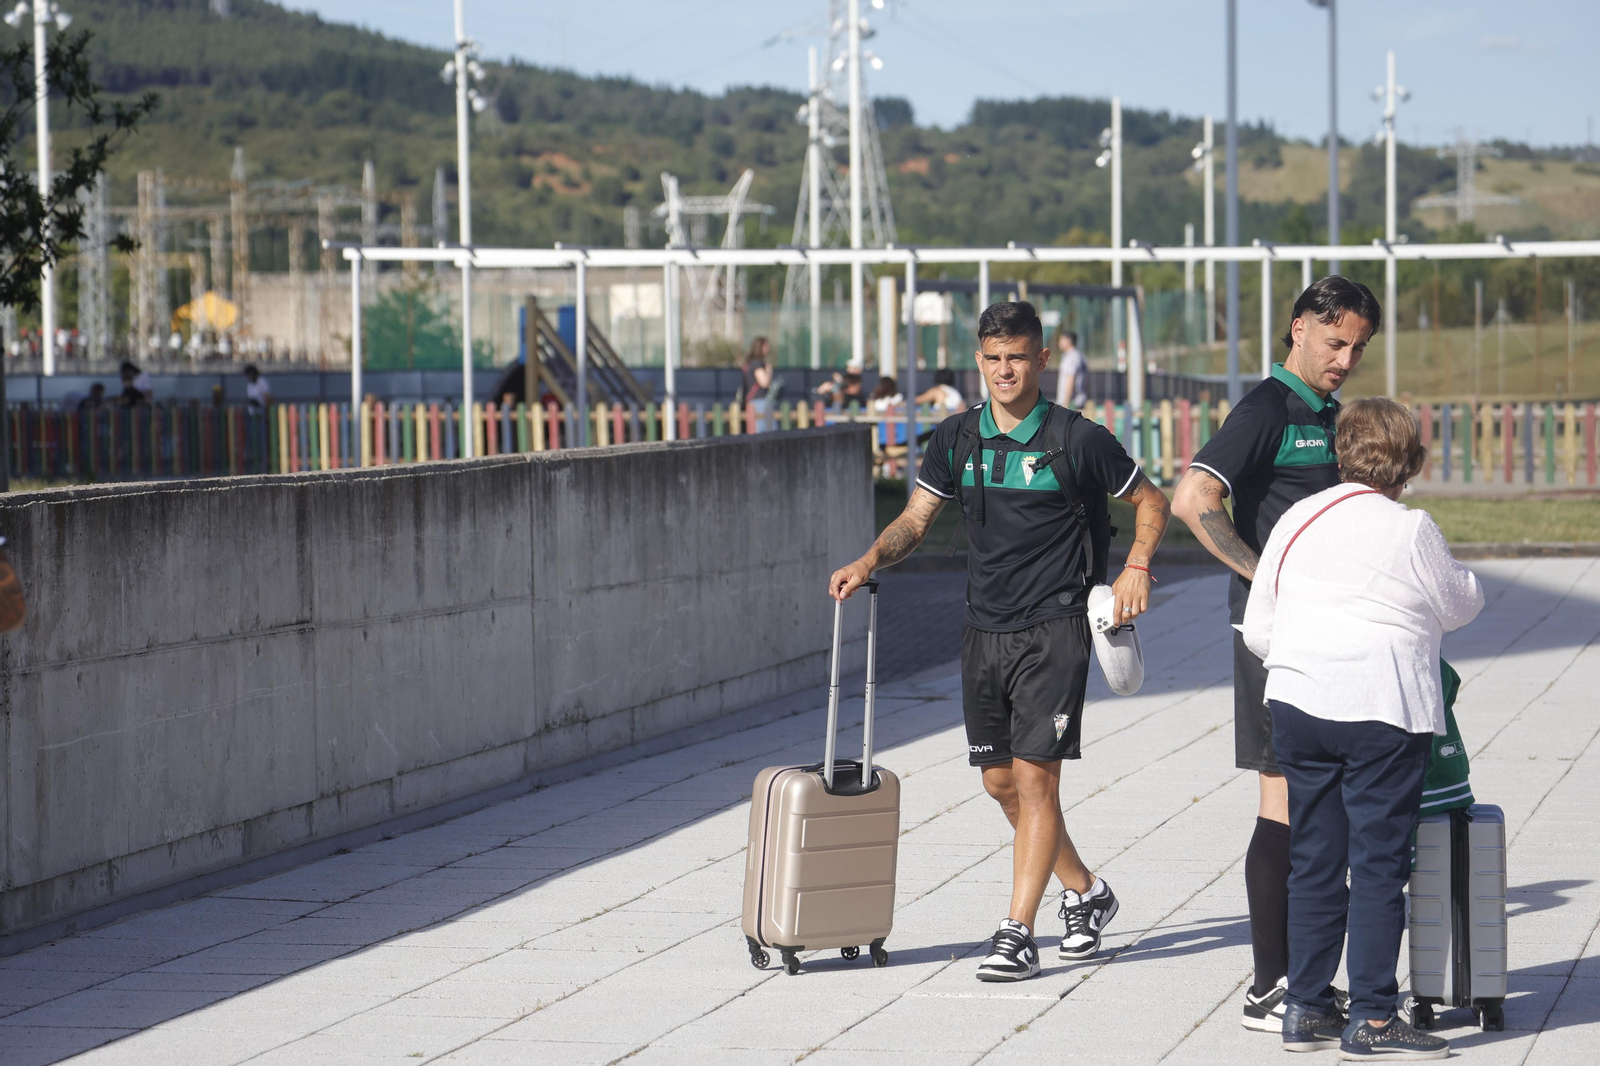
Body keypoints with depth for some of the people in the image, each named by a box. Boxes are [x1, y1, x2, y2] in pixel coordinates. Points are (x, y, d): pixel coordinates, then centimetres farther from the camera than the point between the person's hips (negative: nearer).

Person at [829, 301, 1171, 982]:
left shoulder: (1076, 440, -6)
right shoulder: (957, 440, 7)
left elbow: (1150, 502, 5)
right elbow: (916, 520, 6)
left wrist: (1136, 567, -11)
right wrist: (869, 561, -12)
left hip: (1054, 630, -6)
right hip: (985, 629, 6)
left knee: (1035, 775, -11)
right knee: (999, 780, 10)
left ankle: (1017, 933, -8)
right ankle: (1085, 893, 31)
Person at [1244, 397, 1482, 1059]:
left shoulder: (1296, 521, 7)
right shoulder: (1409, 531, -9)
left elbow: (1258, 630, 11)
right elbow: (1459, 607, 6)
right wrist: (1465, 581, 28)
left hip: (1297, 707, 5)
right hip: (1382, 713, -5)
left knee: (1313, 861, 12)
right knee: (1379, 864, -1)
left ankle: (1305, 1009, 16)